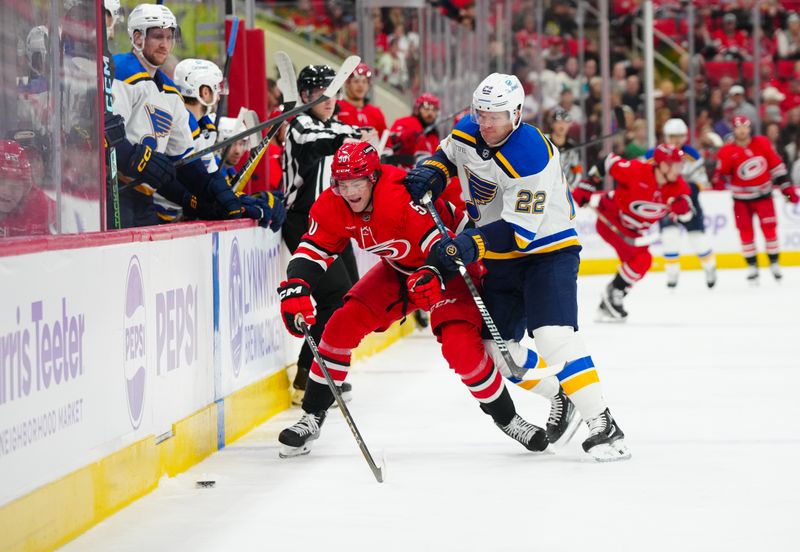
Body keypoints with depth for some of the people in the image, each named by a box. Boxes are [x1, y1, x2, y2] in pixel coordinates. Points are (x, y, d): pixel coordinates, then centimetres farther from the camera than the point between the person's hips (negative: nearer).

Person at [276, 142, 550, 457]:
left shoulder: (402, 195, -36)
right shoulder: (332, 207, -15)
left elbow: (444, 240, -40)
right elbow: (312, 251, -11)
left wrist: (434, 274, -59)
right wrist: (294, 290, -30)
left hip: (449, 267, -6)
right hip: (399, 270, 6)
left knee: (460, 346, -23)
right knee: (344, 323, -10)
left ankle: (506, 417, 1)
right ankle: (313, 416, 3)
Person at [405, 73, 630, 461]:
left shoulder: (532, 156, -28)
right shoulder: (467, 133, -5)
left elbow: (521, 230, -29)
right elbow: (447, 155, 20)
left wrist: (473, 245, -41)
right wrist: (429, 173, -2)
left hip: (547, 250, -8)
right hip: (501, 259, 8)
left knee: (554, 337, -25)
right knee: (496, 348, 8)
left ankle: (603, 426, -25)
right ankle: (561, 395, 29)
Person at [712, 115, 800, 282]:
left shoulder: (762, 143, -6)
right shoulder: (727, 152, -12)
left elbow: (776, 165, 0)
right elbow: (721, 174, -3)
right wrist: (718, 186, -20)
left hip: (763, 194, 1)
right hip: (741, 198, -1)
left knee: (770, 229, -2)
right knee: (746, 232, 0)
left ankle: (774, 263, 9)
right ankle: (752, 266, 11)